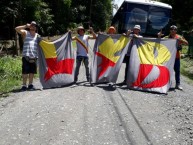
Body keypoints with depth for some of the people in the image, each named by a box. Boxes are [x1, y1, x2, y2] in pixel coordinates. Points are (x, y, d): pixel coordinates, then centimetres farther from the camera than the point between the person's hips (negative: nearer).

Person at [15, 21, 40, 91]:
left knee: (32, 71, 6)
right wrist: (25, 26, -8)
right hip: (26, 56, -3)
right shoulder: (25, 33, 9)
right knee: (25, 71, -6)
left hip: (34, 56, 3)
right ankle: (24, 85, 1)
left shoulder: (37, 35, 17)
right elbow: (17, 29, -3)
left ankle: (30, 84, 17)